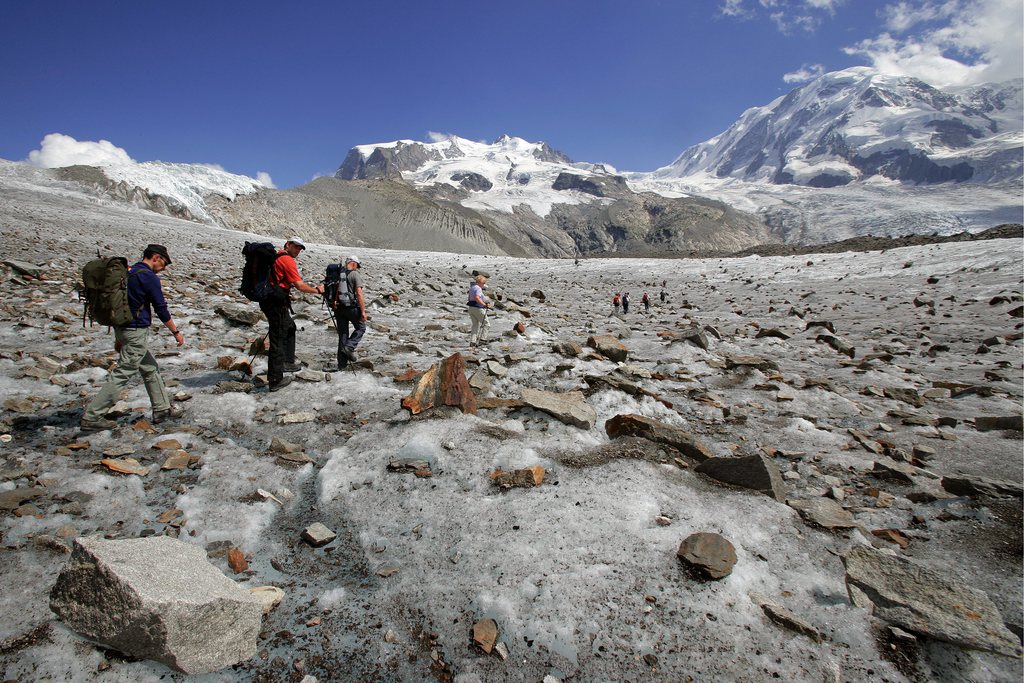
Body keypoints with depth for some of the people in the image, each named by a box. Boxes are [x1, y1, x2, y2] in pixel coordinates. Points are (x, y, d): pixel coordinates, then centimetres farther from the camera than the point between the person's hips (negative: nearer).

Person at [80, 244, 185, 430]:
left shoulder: (128, 273, 13)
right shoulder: (149, 277, -14)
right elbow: (161, 309, -14)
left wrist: (119, 336, 22)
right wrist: (176, 332, -3)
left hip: (122, 329, 10)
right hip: (137, 332, -10)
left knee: (151, 369, 16)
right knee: (121, 375, -4)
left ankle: (162, 409, 22)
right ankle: (91, 417, 0)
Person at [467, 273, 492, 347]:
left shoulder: (472, 287, 14)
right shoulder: (478, 288, -16)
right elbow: (477, 298, -31)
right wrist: (485, 305, -29)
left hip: (471, 308, 9)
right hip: (478, 308, -9)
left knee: (475, 325, 13)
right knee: (486, 323, 7)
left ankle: (472, 341, 8)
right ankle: (482, 338, 1)